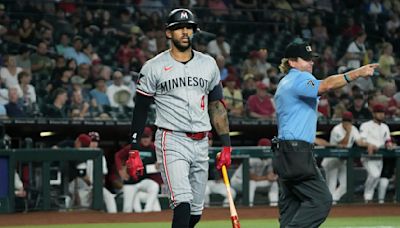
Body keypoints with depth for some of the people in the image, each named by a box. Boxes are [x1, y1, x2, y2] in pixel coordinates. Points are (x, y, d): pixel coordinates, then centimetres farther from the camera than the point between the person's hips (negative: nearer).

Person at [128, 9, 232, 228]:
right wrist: (134, 151, -5)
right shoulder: (154, 67, -1)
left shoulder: (208, 64, 11)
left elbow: (216, 106, 13)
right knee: (183, 204, -19)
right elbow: (140, 110, 1)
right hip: (172, 142, -5)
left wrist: (226, 145, 5)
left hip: (201, 144, 5)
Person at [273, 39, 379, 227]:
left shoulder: (284, 83, 24)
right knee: (320, 200, -14)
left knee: (291, 205, 7)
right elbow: (326, 85, -28)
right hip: (297, 150, -11)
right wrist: (357, 73, -37)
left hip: (283, 153, 11)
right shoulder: (300, 79, -8)